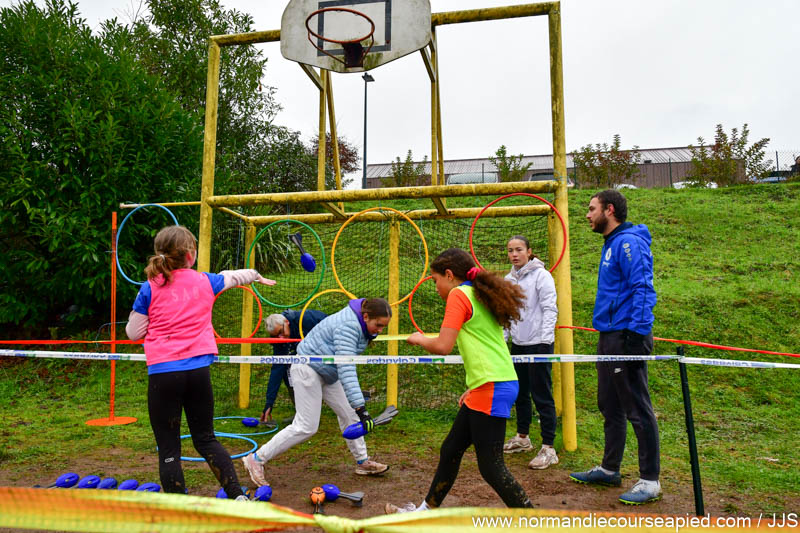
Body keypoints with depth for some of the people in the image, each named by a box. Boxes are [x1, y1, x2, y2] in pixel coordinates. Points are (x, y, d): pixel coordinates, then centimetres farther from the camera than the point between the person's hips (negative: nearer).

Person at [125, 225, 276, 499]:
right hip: (198, 370, 3)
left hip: (163, 372, -2)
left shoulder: (150, 288, -2)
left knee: (168, 449, 8)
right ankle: (238, 496, 15)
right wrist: (256, 275, 45)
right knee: (206, 439, 19)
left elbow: (134, 332, 4)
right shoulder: (205, 281, 5)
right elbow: (234, 276, 25)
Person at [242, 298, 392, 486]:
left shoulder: (360, 324, -1)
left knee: (349, 415, 10)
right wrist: (360, 408, -41)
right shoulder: (349, 326, -31)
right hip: (308, 368, -9)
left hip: (327, 372, 9)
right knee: (306, 427, -9)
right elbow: (346, 370, -38)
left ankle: (362, 462, 24)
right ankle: (256, 459, 2)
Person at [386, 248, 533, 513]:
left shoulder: (459, 294, -9)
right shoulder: (479, 296, 18)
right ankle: (426, 510, 33)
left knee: (490, 466, -1)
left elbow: (443, 346, -18)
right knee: (450, 451, 19)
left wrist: (418, 339, 1)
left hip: (491, 390, -10)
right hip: (490, 387, 10)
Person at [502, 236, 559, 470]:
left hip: (538, 343, -7)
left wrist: (544, 340, -18)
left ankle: (548, 449, 4)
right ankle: (522, 437, 31)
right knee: (520, 392, 16)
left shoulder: (541, 275, -9)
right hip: (518, 344, 7)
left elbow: (550, 309, -13)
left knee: (542, 396, -4)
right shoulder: (508, 279, 11)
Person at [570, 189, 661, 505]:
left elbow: (642, 289, -20)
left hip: (626, 336, -10)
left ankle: (650, 481, 11)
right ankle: (609, 470, 30)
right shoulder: (611, 244, 17)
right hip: (609, 337, 10)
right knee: (610, 407, 17)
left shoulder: (629, 242, -13)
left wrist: (637, 335, -24)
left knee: (638, 410, -1)